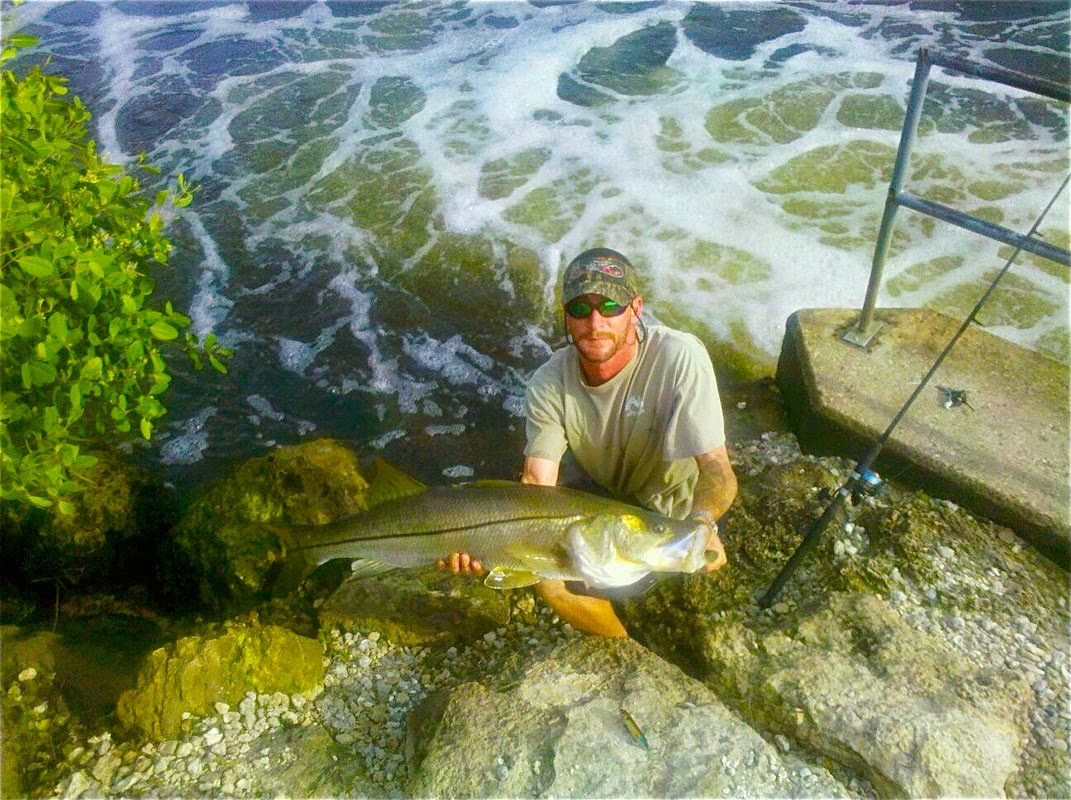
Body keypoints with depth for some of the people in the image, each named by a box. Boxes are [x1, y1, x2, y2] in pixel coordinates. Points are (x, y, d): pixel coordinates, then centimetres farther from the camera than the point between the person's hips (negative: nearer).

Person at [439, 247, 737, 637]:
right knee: (547, 575, -18)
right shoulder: (549, 384, -20)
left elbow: (717, 469, -33)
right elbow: (537, 483, -23)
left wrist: (701, 522, -55)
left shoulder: (680, 357, -31)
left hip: (672, 507, -2)